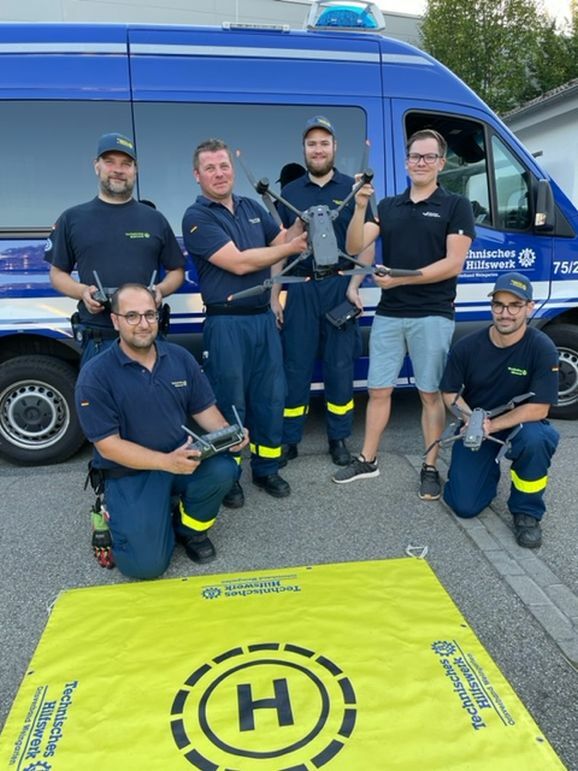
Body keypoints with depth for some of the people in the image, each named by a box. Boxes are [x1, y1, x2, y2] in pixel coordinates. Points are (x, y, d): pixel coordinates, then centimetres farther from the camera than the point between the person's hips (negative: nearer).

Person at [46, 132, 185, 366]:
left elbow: (176, 270, 15)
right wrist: (83, 292, -8)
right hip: (97, 339, -1)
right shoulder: (72, 219, 10)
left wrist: (160, 290, -6)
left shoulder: (155, 219, 13)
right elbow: (57, 273, 13)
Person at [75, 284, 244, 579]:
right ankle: (122, 513, 17)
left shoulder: (180, 357, 0)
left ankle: (190, 527, 3)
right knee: (146, 564, -17)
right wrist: (167, 462, -30)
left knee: (223, 468, -28)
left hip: (183, 458, 4)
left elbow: (204, 409, 5)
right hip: (129, 473, -4)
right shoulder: (95, 375, -14)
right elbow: (108, 445, -17)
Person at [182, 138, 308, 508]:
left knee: (271, 396, 11)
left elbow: (282, 240, 21)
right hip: (226, 323, -6)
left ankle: (267, 469, 27)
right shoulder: (197, 218, -8)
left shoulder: (252, 207, 13)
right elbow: (238, 262, -17)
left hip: (264, 317, 6)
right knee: (230, 402, 3)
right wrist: (290, 248, -11)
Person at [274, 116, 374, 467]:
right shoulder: (290, 193, 12)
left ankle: (339, 438, 19)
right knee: (295, 366, 4)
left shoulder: (353, 188, 6)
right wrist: (274, 295, 4)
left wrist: (355, 285, -10)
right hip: (300, 288, 2)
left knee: (341, 366, 5)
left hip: (340, 286, -1)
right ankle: (289, 440, 16)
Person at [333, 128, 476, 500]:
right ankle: (367, 460, 21)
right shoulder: (387, 206, 11)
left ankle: (430, 468, 15)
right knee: (379, 391, 9)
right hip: (388, 314, 4)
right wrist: (360, 207, -16)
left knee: (431, 394, 4)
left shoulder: (456, 206, 0)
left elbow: (453, 264, -9)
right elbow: (355, 246, -1)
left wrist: (402, 278, -15)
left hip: (432, 315, -3)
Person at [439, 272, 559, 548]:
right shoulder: (467, 347, -12)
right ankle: (489, 468, 26)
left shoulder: (542, 348, -18)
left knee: (534, 439, -39)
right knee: (465, 506, -10)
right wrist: (471, 419, -20)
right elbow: (450, 393, -1)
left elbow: (538, 409, -20)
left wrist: (491, 426, -26)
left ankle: (526, 512, -11)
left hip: (520, 425, -1)